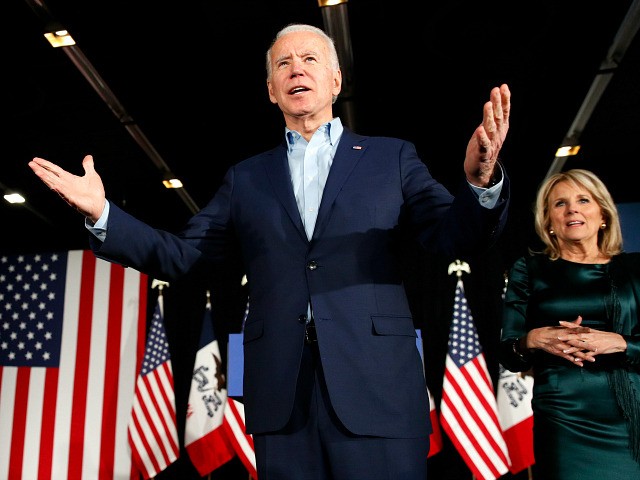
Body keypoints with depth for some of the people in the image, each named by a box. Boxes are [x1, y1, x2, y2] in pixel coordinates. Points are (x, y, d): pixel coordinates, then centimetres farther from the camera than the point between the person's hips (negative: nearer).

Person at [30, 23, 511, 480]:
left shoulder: (391, 157, 10)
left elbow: (456, 237, 0)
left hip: (377, 389, -1)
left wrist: (480, 180, -21)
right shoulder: (246, 178, 16)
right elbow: (183, 255, 12)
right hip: (281, 396, 2)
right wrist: (102, 213, -1)